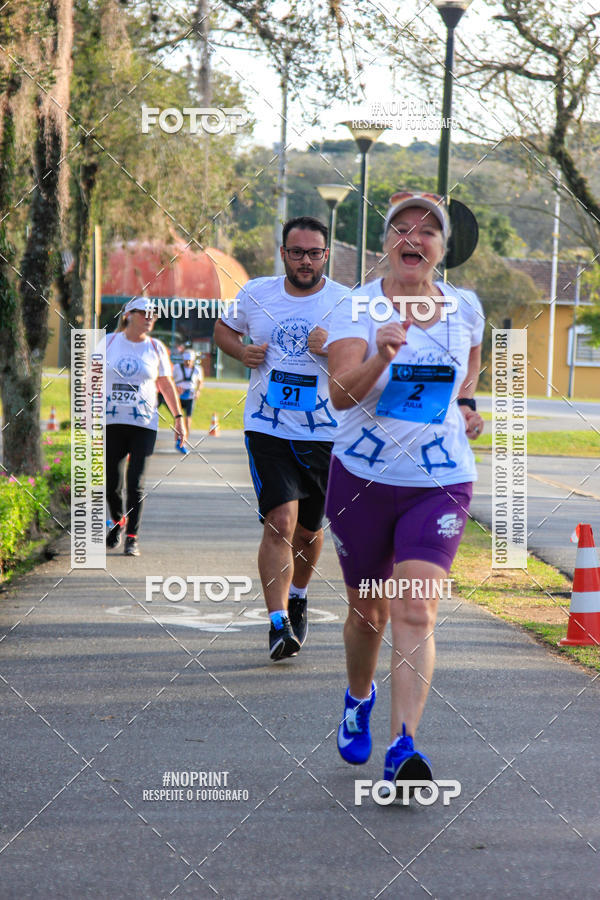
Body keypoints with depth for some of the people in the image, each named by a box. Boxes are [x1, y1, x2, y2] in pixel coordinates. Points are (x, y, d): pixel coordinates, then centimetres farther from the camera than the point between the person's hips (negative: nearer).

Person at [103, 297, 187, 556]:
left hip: (144, 425, 0)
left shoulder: (156, 348, 7)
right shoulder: (108, 343, 5)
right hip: (111, 422, 0)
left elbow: (167, 386, 15)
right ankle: (118, 521, 28)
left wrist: (178, 417, 10)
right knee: (112, 482, 0)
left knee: (136, 483, -6)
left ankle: (132, 538, 0)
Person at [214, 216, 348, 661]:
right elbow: (223, 329, 21)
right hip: (267, 430, -1)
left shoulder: (346, 303, -3)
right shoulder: (256, 294, 2)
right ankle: (278, 624, -17)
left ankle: (297, 597, 43)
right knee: (280, 521, -17)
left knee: (309, 529, 14)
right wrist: (243, 351, -1)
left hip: (324, 436, 1)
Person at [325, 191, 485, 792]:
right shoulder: (357, 310, -8)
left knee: (415, 614, -16)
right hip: (363, 477, 0)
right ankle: (358, 699, 44)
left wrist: (465, 402, 10)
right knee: (368, 613, 14)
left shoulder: (465, 308, 2)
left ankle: (403, 749, -21)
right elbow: (339, 393, -24)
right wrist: (381, 356, -41)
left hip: (441, 483, 0)